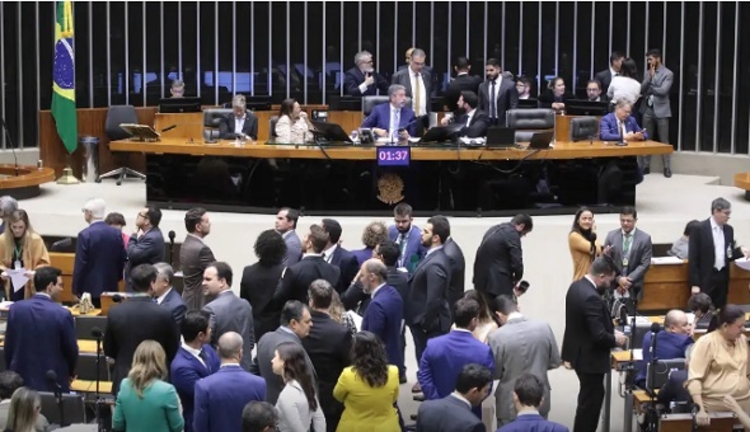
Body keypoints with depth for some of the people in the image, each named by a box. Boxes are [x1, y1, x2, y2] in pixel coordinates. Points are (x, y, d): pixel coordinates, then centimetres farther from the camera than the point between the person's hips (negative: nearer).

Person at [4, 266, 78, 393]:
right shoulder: (62, 314, -15)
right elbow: (71, 351, -4)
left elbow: (8, 347, 4)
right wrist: (70, 373, 16)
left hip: (21, 381, 4)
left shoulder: (16, 309, -4)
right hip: (53, 383, -4)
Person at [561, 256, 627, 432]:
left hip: (579, 353, 10)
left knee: (588, 398, 23)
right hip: (590, 357, -10)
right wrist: (615, 339, -10)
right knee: (591, 400, 4)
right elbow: (598, 335, -29)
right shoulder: (591, 297, -29)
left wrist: (611, 330, 6)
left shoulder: (576, 286, 1)